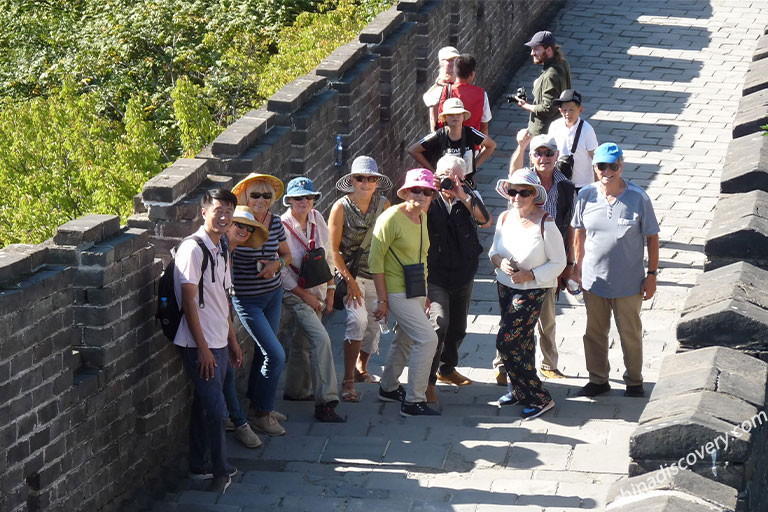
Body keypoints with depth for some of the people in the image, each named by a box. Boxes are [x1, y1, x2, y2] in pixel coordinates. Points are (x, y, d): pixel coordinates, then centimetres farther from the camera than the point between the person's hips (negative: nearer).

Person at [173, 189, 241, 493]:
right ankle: (220, 471, 6)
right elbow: (189, 301, -18)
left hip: (218, 343, 9)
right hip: (199, 345, -9)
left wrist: (232, 340, 22)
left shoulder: (220, 250, 12)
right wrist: (203, 348, -19)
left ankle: (200, 466, 25)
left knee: (205, 405, 16)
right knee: (216, 408, -6)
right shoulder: (193, 249, -16)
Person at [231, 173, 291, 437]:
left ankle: (257, 406, 34)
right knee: (276, 355, -9)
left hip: (273, 294, 6)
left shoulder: (275, 222, -1)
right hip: (247, 299, -6)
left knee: (263, 351, 16)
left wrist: (277, 263, -8)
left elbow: (286, 254, 11)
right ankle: (260, 415, 6)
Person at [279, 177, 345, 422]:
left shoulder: (317, 219, 3)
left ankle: (295, 391, 33)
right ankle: (325, 402, -20)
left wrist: (330, 292, 8)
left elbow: (327, 257, 12)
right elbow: (281, 271, -14)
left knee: (302, 344, 14)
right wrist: (306, 297, -12)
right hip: (294, 295, -6)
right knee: (320, 339, -19)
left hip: (317, 293, 6)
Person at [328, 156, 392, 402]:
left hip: (376, 274, 4)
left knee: (374, 324, 10)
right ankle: (348, 381, -18)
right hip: (350, 272, -4)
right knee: (358, 318, -21)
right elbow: (334, 249, -7)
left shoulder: (383, 204, 2)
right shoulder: (341, 207, -8)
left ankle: (361, 368, 36)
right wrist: (350, 281, -13)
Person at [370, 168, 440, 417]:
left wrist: (424, 292, 18)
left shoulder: (422, 217, 8)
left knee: (405, 341, 18)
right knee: (427, 338, -14)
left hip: (415, 291, 8)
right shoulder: (392, 218, -16)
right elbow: (376, 259, -16)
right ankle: (413, 401, -8)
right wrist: (382, 300, -17)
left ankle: (388, 388, 37)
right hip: (397, 292, -8)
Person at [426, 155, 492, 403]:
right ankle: (428, 380, -18)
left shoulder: (470, 197, 2)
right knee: (439, 324, -21)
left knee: (458, 328, 19)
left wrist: (462, 197, -28)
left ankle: (447, 369, 42)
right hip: (436, 275, -4)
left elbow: (485, 220, -15)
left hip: (463, 275, 5)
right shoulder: (431, 201, -4)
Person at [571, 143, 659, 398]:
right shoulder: (586, 195, -5)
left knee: (630, 334, 12)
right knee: (595, 332, 15)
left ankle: (634, 381, 29)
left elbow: (652, 237, -6)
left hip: (629, 282, -2)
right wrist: (578, 267, 9)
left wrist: (652, 275, -6)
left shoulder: (638, 198, -13)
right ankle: (598, 379, 31)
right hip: (593, 279, 3)